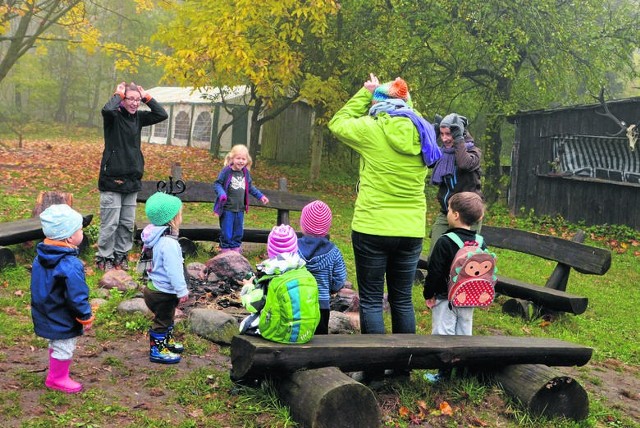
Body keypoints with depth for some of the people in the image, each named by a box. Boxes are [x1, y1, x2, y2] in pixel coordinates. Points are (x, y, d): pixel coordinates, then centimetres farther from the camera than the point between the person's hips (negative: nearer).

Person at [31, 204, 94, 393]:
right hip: (64, 320, -9)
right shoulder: (70, 265, -31)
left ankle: (57, 371, 44)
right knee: (64, 348, 10)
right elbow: (77, 296, -26)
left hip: (46, 314, 9)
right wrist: (85, 317, -11)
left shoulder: (41, 256, -3)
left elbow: (39, 285, 10)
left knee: (56, 344, 27)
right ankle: (58, 378, 26)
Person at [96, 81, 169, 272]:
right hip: (112, 179, -6)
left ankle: (121, 255, 24)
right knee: (110, 224, -2)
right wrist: (118, 94, -14)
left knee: (127, 223, 12)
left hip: (132, 180, 6)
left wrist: (146, 97, 1)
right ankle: (104, 258, 11)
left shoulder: (138, 117, 9)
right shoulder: (113, 116, -8)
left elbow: (162, 114, 5)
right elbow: (107, 109, -31)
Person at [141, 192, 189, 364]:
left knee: (167, 317, 27)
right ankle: (157, 350, 21)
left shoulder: (160, 237, 4)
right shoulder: (168, 243, -29)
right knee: (162, 321, 7)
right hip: (162, 293, -10)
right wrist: (182, 291, -20)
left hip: (155, 287, 10)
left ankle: (166, 341, 45)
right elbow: (173, 270, -28)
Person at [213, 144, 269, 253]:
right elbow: (217, 184, -10)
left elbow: (250, 187, 19)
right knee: (226, 230, 2)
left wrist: (260, 196, 16)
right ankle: (225, 247, 16)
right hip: (227, 208, -5)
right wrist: (221, 193, -27)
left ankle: (236, 246, 28)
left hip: (240, 208, 5)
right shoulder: (226, 171, -12)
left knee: (238, 230, 14)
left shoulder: (245, 173, 6)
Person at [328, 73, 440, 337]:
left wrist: (366, 94, 15)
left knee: (371, 301, 5)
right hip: (411, 230, 5)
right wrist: (401, 96, 20)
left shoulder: (371, 129, -9)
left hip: (372, 228, -4)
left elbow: (338, 123, 9)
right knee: (402, 300, 15)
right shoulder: (422, 132, 3)